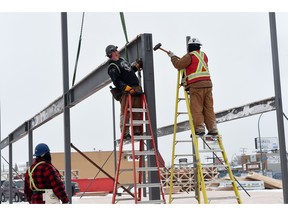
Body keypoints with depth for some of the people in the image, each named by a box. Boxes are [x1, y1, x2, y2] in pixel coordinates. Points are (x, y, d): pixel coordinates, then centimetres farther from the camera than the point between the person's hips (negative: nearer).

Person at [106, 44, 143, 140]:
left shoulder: (121, 60, 20)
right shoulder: (113, 67, -9)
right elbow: (117, 82, -17)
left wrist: (137, 65, 27)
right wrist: (129, 89, -24)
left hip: (136, 89, 9)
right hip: (127, 92, -9)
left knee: (137, 112, 7)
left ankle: (137, 131, 13)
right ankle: (125, 133, -7)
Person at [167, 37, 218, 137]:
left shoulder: (190, 56, -3)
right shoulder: (204, 55, 19)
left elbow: (178, 65, -4)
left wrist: (173, 57, 13)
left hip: (196, 85, -6)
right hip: (207, 84, 6)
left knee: (196, 108, -3)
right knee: (208, 108, 7)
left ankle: (199, 129, -8)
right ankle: (213, 129, 6)